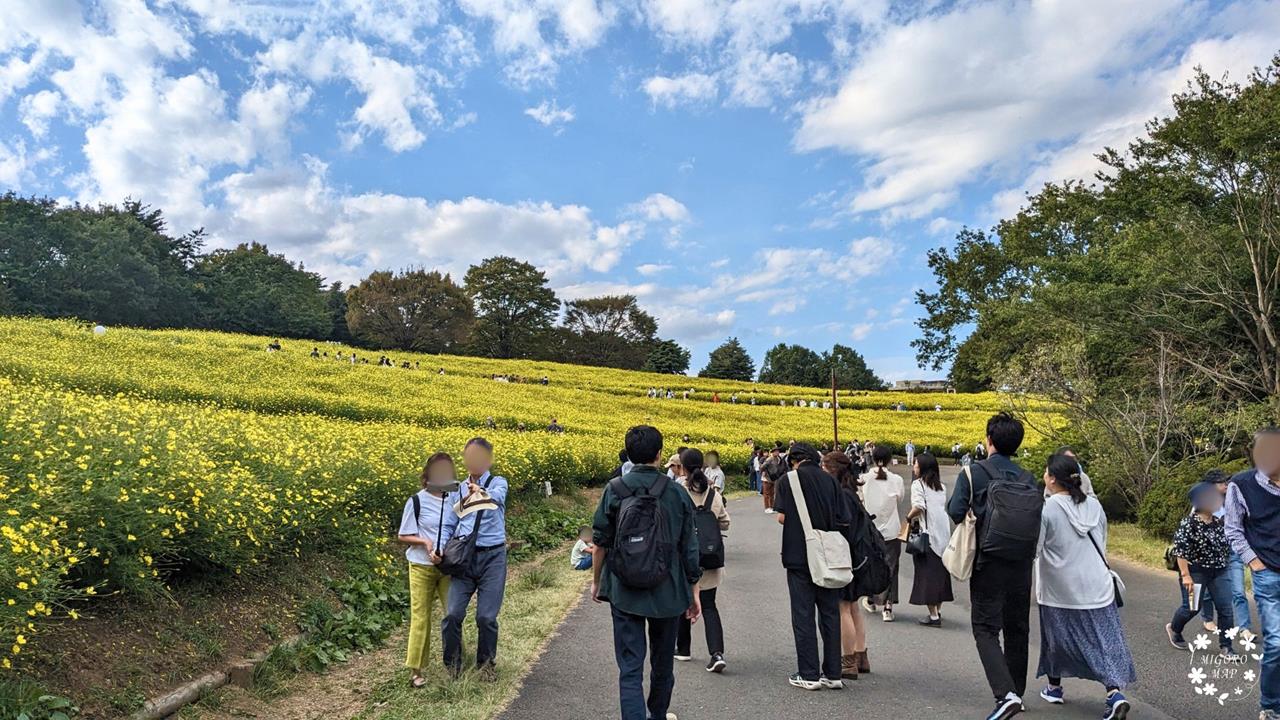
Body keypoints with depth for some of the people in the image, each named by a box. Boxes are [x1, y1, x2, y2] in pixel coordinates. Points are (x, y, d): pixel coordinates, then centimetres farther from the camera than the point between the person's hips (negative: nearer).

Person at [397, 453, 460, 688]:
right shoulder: (416, 501, -6)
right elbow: (404, 536, -1)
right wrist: (425, 542, -17)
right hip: (422, 567, -2)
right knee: (420, 617, 3)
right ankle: (415, 670, 13)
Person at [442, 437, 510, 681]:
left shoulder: (498, 482, 2)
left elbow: (497, 496, -22)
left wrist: (482, 492, -44)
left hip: (493, 556, -2)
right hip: (464, 555, 2)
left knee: (487, 617, 0)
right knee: (453, 614, -6)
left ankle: (487, 663, 25)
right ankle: (452, 663, 19)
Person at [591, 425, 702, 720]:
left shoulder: (614, 489, -8)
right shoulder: (677, 493, -6)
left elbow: (601, 542, -4)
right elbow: (689, 548, -2)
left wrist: (596, 581, 12)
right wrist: (694, 592, 8)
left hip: (625, 593, -1)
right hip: (668, 593, 2)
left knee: (630, 667, 2)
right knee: (663, 660, 22)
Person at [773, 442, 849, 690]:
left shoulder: (789, 479, -6)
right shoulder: (830, 481, 2)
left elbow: (781, 517, -11)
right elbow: (844, 521, -2)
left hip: (799, 556, -3)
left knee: (803, 614, 4)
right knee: (830, 613, 12)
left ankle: (809, 675, 8)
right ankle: (833, 673, 17)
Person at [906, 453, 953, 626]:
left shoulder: (918, 484, -5)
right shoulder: (941, 487, 16)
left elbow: (919, 506, -19)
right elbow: (942, 507, 10)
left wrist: (909, 517, -2)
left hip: (928, 534, -7)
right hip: (944, 534, 7)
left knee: (927, 574, -1)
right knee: (940, 572, 15)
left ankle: (934, 616, -1)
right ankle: (938, 611, 21)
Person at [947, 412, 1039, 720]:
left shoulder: (973, 472, -9)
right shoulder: (1028, 478, 4)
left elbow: (955, 512, -15)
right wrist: (1029, 554, 17)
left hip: (989, 561, -5)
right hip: (1022, 562, 5)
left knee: (986, 628, 0)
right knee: (1017, 628, 16)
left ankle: (1005, 694, -15)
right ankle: (1016, 692, 27)